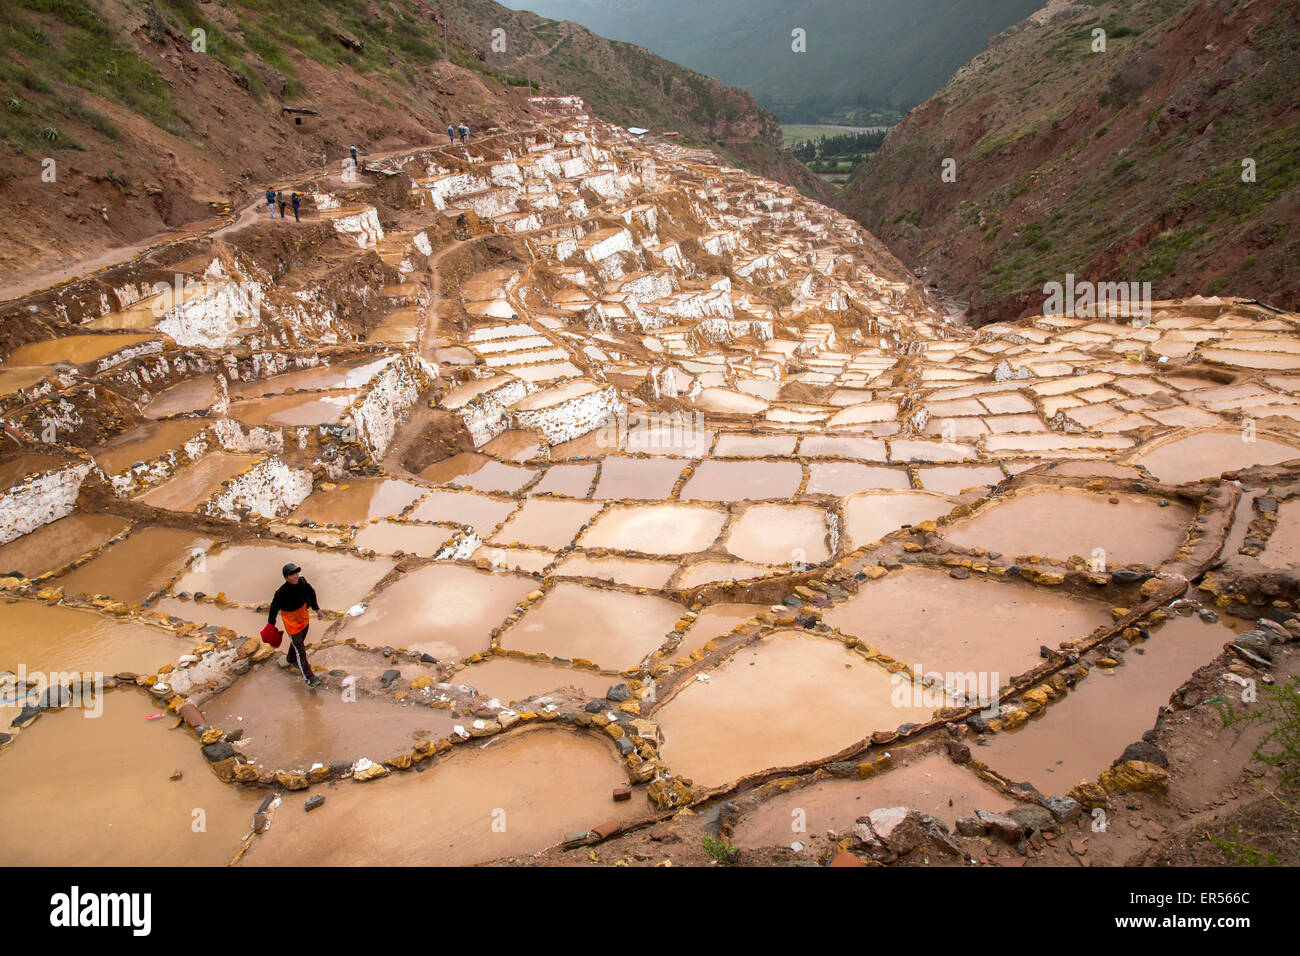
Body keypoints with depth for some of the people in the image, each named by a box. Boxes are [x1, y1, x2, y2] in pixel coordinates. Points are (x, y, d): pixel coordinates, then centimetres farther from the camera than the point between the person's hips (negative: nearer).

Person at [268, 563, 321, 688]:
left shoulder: (302, 582, -14)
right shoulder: (281, 593, -29)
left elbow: (311, 592, 6)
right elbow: (274, 609, -15)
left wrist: (317, 609, 14)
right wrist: (271, 625, -4)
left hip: (304, 620, 6)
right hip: (292, 624, -6)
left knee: (299, 641, 29)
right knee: (300, 651, -1)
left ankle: (291, 659, 59)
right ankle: (309, 678, 6)